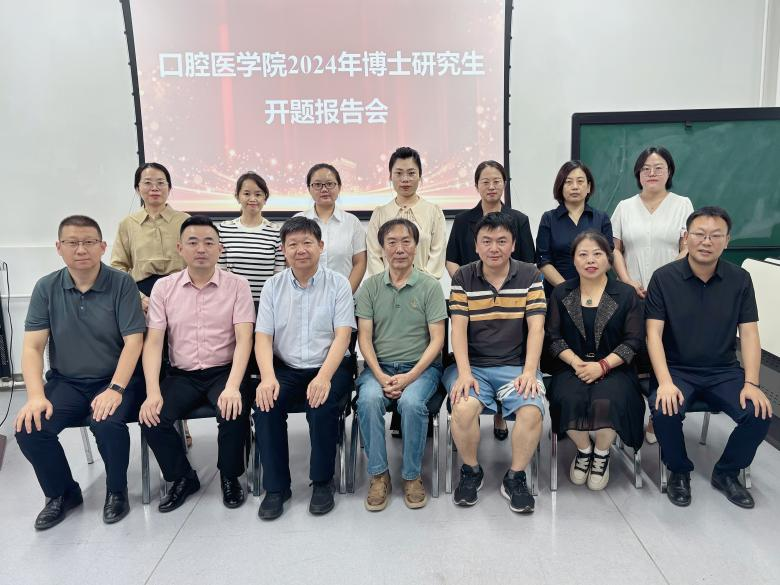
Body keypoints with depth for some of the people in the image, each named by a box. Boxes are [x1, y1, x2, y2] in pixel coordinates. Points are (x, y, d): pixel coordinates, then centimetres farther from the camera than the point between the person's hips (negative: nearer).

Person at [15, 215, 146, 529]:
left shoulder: (122, 283, -7)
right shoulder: (46, 288, 1)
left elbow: (133, 341, -12)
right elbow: (32, 347, -3)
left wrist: (115, 389, -23)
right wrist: (36, 396, -16)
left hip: (115, 379, -3)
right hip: (65, 382, 4)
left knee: (107, 425, -31)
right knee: (28, 429, -20)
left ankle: (117, 490, 1)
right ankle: (62, 492, 10)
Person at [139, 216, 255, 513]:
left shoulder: (237, 285, -3)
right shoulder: (164, 287, 4)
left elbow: (244, 339, -11)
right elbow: (153, 342, -1)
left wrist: (232, 387, -26)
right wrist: (153, 392, -16)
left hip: (224, 372, -2)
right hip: (182, 375, 3)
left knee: (235, 412, -30)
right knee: (151, 417, -22)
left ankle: (230, 477, 2)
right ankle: (183, 478, 8)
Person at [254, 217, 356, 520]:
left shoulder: (338, 284, 0)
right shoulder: (273, 286, 7)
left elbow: (342, 336, -9)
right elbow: (263, 337, 0)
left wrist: (324, 376, -25)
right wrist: (267, 377, -19)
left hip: (329, 367, -2)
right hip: (286, 368, 2)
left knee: (322, 408, -30)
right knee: (265, 405, -25)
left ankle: (323, 482, -5)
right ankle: (276, 487, -7)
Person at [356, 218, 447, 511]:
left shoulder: (430, 286, 1)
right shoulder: (370, 287, 7)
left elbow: (436, 339, -3)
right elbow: (364, 336, 3)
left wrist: (410, 376, -15)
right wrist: (380, 376, -12)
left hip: (421, 366, -1)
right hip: (379, 366, 2)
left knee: (411, 402, -32)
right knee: (369, 399, -29)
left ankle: (412, 476, -9)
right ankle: (378, 475, -12)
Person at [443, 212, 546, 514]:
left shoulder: (530, 275, 4)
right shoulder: (463, 277, 3)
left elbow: (536, 327, -2)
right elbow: (458, 328, -4)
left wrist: (529, 371, -14)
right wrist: (464, 373, -17)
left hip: (516, 365, 1)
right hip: (472, 365, 0)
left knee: (532, 411, -27)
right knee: (463, 409, -29)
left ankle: (515, 477, 1)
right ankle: (471, 471, 2)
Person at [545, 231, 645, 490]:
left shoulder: (626, 294, 5)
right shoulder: (561, 293, 8)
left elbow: (633, 340, -2)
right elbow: (553, 336, 3)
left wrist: (602, 365, -14)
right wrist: (576, 362, -14)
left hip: (612, 368, -1)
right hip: (571, 366, 1)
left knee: (606, 403, -32)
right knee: (568, 400, -30)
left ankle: (602, 453, 3)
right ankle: (583, 449, 3)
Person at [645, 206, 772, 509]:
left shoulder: (740, 279, 2)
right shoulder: (664, 278, -6)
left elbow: (749, 334, 0)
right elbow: (654, 334, -12)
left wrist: (751, 383, -13)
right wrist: (665, 382, -24)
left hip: (724, 371, 3)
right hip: (676, 369, -2)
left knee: (760, 414, -20)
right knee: (665, 411, -30)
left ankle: (727, 473, 10)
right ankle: (679, 471, 3)